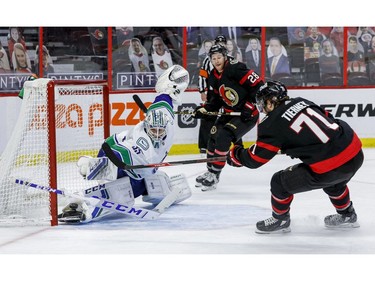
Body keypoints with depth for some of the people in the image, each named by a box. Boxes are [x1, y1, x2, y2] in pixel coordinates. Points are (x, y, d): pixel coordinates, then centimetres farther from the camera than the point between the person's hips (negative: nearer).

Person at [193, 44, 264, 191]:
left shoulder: (236, 69, -22)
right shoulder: (214, 77, 4)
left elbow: (258, 84, -23)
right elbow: (216, 99, 14)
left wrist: (250, 106, -23)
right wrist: (204, 109, -2)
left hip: (248, 114, -8)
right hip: (229, 113, 9)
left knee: (223, 137, -19)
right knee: (213, 136, 7)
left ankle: (214, 175, -9)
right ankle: (210, 171, 25)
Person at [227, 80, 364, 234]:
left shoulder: (271, 123, -5)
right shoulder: (301, 102, 13)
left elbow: (254, 160, 0)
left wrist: (235, 155, 21)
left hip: (329, 168, -7)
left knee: (280, 182, 10)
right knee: (333, 181, 39)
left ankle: (280, 220, 30)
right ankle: (347, 215, 53)